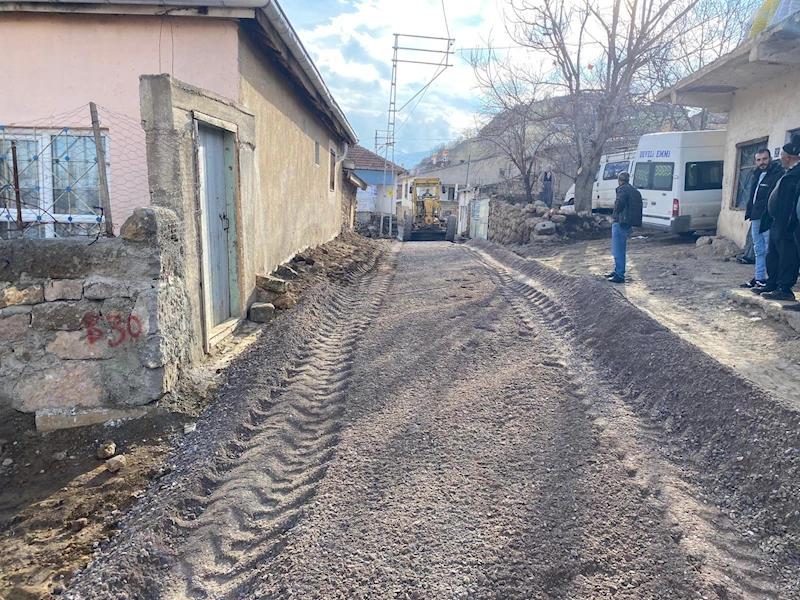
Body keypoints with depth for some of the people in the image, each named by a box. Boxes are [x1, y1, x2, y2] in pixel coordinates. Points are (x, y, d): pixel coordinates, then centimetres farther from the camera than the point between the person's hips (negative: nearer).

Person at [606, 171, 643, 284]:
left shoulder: (622, 189, -10)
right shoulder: (635, 191, 18)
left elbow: (619, 203, -25)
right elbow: (638, 208, 16)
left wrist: (615, 214, -9)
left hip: (621, 223, -9)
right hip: (629, 224, 10)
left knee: (618, 251, -5)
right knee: (621, 249, 20)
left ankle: (619, 276, -4)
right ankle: (617, 271, 30)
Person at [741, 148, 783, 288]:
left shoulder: (778, 174, -11)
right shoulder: (756, 175, 16)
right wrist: (749, 210, 15)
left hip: (768, 219, -9)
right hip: (756, 218, 9)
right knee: (759, 250, 15)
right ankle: (759, 278, 24)